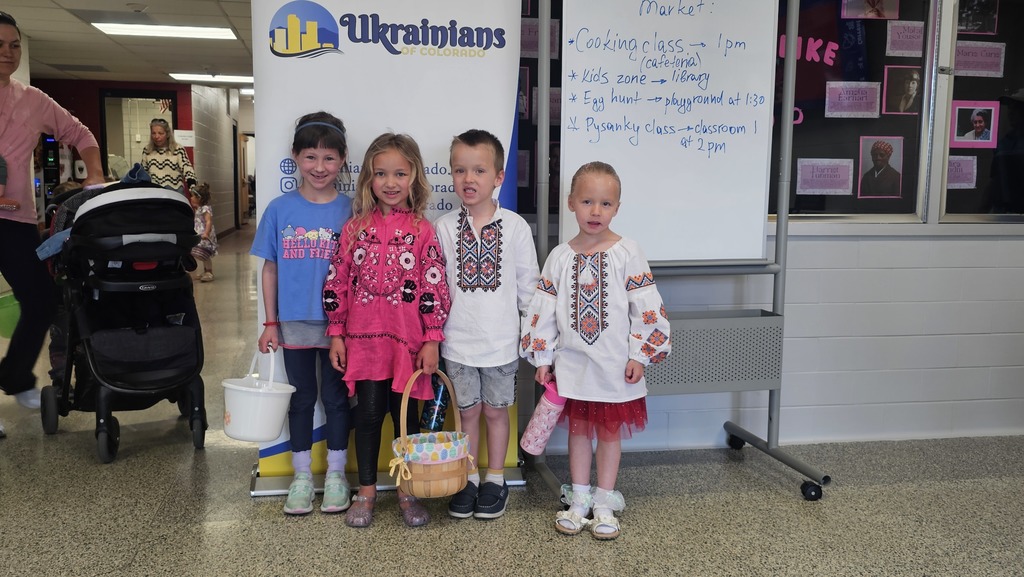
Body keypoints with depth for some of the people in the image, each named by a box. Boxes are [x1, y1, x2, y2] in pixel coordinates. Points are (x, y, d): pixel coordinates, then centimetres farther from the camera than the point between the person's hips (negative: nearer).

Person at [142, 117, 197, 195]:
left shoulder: (178, 150, -5)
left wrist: (193, 187, -29)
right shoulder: (147, 150, 7)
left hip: (175, 192, -3)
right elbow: (143, 172, 16)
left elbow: (187, 169, -13)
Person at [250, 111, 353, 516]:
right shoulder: (280, 209, -2)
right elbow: (270, 268, 3)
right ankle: (302, 476, 27)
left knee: (335, 398, 11)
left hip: (338, 323, -1)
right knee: (301, 399, 13)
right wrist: (270, 323, 1)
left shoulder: (349, 210, -6)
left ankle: (336, 474, 26)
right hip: (294, 323, 1)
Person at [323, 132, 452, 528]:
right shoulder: (356, 227, 4)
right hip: (364, 338, 1)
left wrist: (432, 340, -7)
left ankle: (407, 490, 25)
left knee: (405, 414, 9)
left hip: (408, 340, -1)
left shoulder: (422, 230, -2)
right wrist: (336, 334, 3)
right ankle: (366, 491, 22)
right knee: (368, 413, 6)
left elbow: (435, 288, -4)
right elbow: (337, 283, 6)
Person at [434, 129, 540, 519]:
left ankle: (495, 480, 28)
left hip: (501, 341, -1)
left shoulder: (515, 227, -5)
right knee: (468, 411, 12)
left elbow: (528, 286, 1)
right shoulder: (443, 228, -3)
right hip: (458, 341, 1)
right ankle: (468, 479, 28)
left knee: (496, 411, 11)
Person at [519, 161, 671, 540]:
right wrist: (542, 358, 2)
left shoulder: (628, 253, -7)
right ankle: (579, 499, 27)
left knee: (610, 431, 11)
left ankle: (604, 503, 24)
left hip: (615, 363, -2)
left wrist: (639, 355, -10)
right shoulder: (560, 257, 0)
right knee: (578, 429, 14)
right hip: (572, 363, 2)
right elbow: (543, 308, 3)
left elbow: (646, 307, -7)